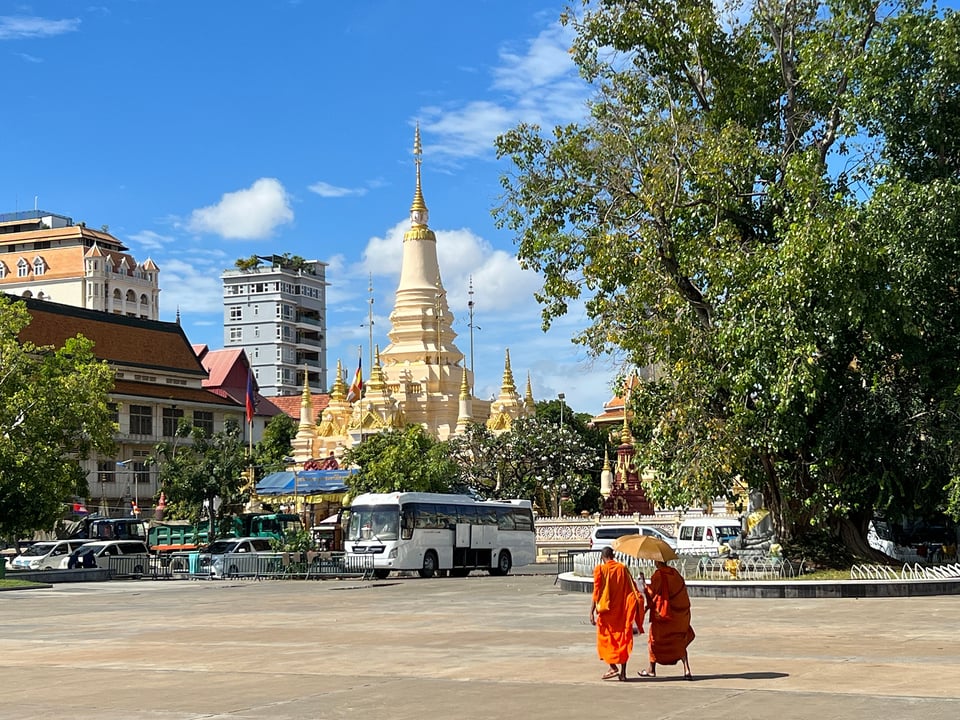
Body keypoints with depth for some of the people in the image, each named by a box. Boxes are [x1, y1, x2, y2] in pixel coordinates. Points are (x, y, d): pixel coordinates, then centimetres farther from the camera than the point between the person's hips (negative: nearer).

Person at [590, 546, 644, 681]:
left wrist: (592, 612, -9)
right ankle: (623, 671, 6)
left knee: (605, 639, 9)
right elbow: (633, 588, 3)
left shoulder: (600, 569, -7)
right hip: (623, 611, 3)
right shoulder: (623, 568, 3)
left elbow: (596, 593, -11)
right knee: (623, 638, 9)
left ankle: (613, 667, -4)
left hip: (606, 610, -3)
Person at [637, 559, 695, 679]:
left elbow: (652, 593, -15)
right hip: (681, 614, 6)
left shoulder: (658, 574, -14)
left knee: (655, 638, 11)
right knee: (679, 642, 12)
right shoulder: (674, 573, 5)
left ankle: (651, 669, 17)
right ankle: (687, 670, -3)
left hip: (663, 614, -5)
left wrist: (643, 582, -3)